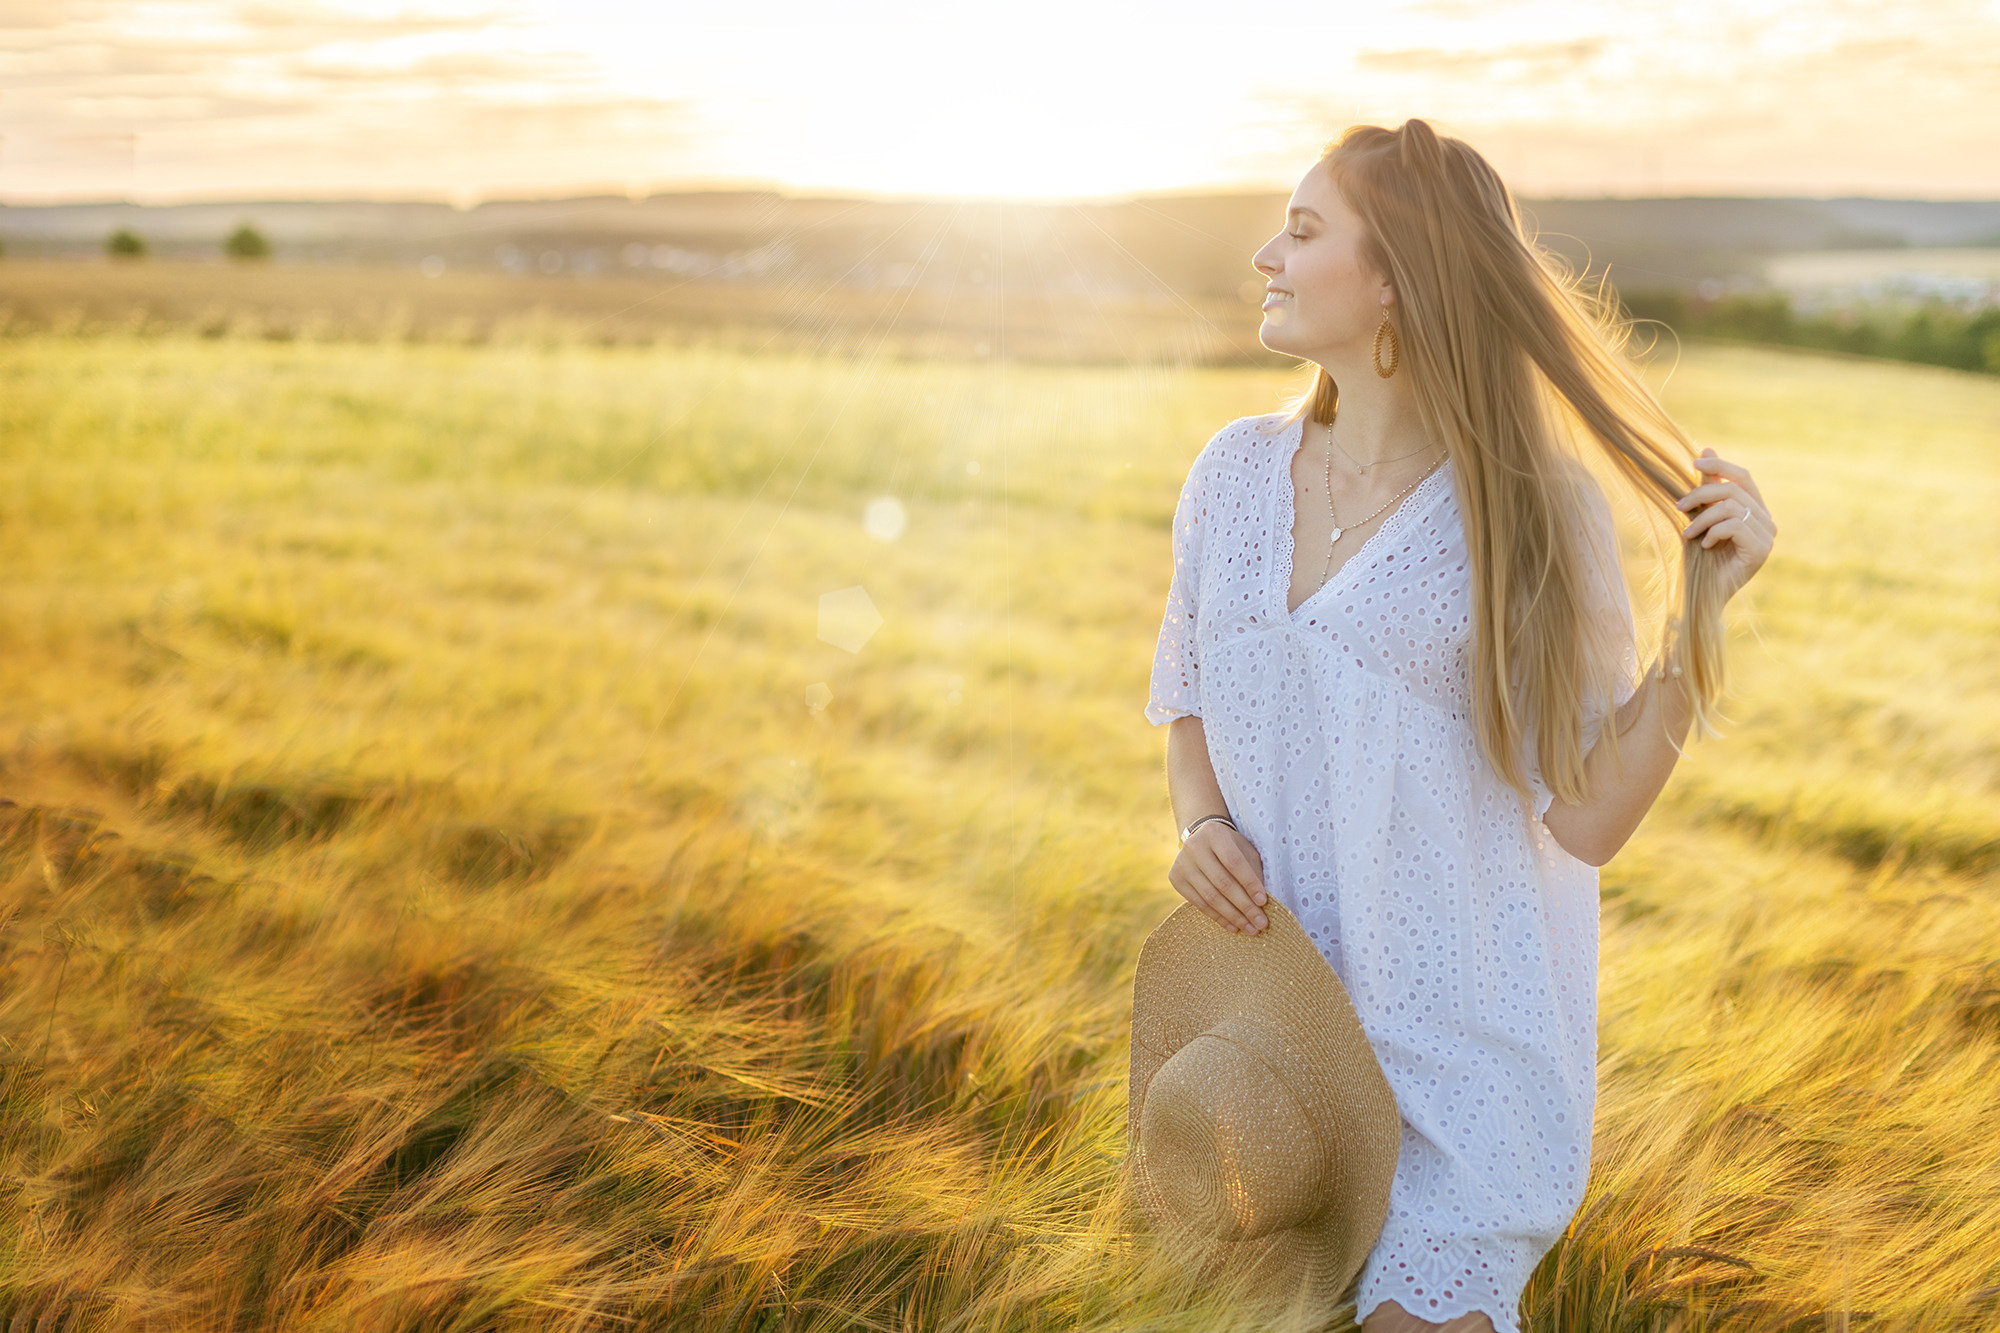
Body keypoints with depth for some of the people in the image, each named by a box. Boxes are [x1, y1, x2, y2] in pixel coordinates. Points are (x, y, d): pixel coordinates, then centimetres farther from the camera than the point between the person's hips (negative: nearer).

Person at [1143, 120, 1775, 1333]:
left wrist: (1700, 613, -23)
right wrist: (1201, 826, -6)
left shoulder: (1536, 508, -13)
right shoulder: (1237, 472, 0)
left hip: (1458, 1021, -4)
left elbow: (1589, 819, -14)